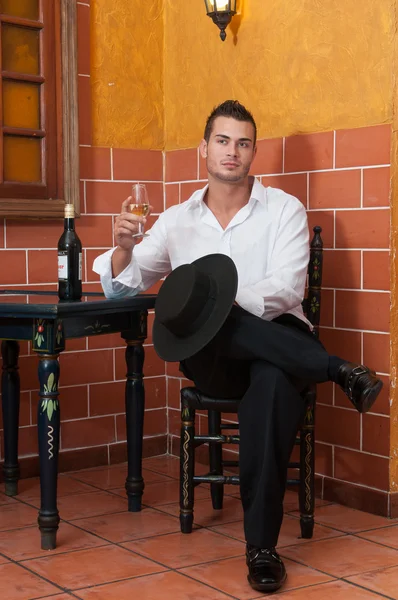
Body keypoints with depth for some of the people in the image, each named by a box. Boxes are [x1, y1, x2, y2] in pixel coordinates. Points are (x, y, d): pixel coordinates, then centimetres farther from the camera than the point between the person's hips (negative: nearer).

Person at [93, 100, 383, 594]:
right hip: (212, 358, 2)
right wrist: (123, 246, -10)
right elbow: (123, 285, 13)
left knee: (273, 383, -40)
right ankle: (339, 371, -27)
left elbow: (286, 290, -8)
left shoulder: (284, 210, 6)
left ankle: (262, 545, -33)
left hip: (275, 344, -2)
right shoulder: (176, 220, 15)